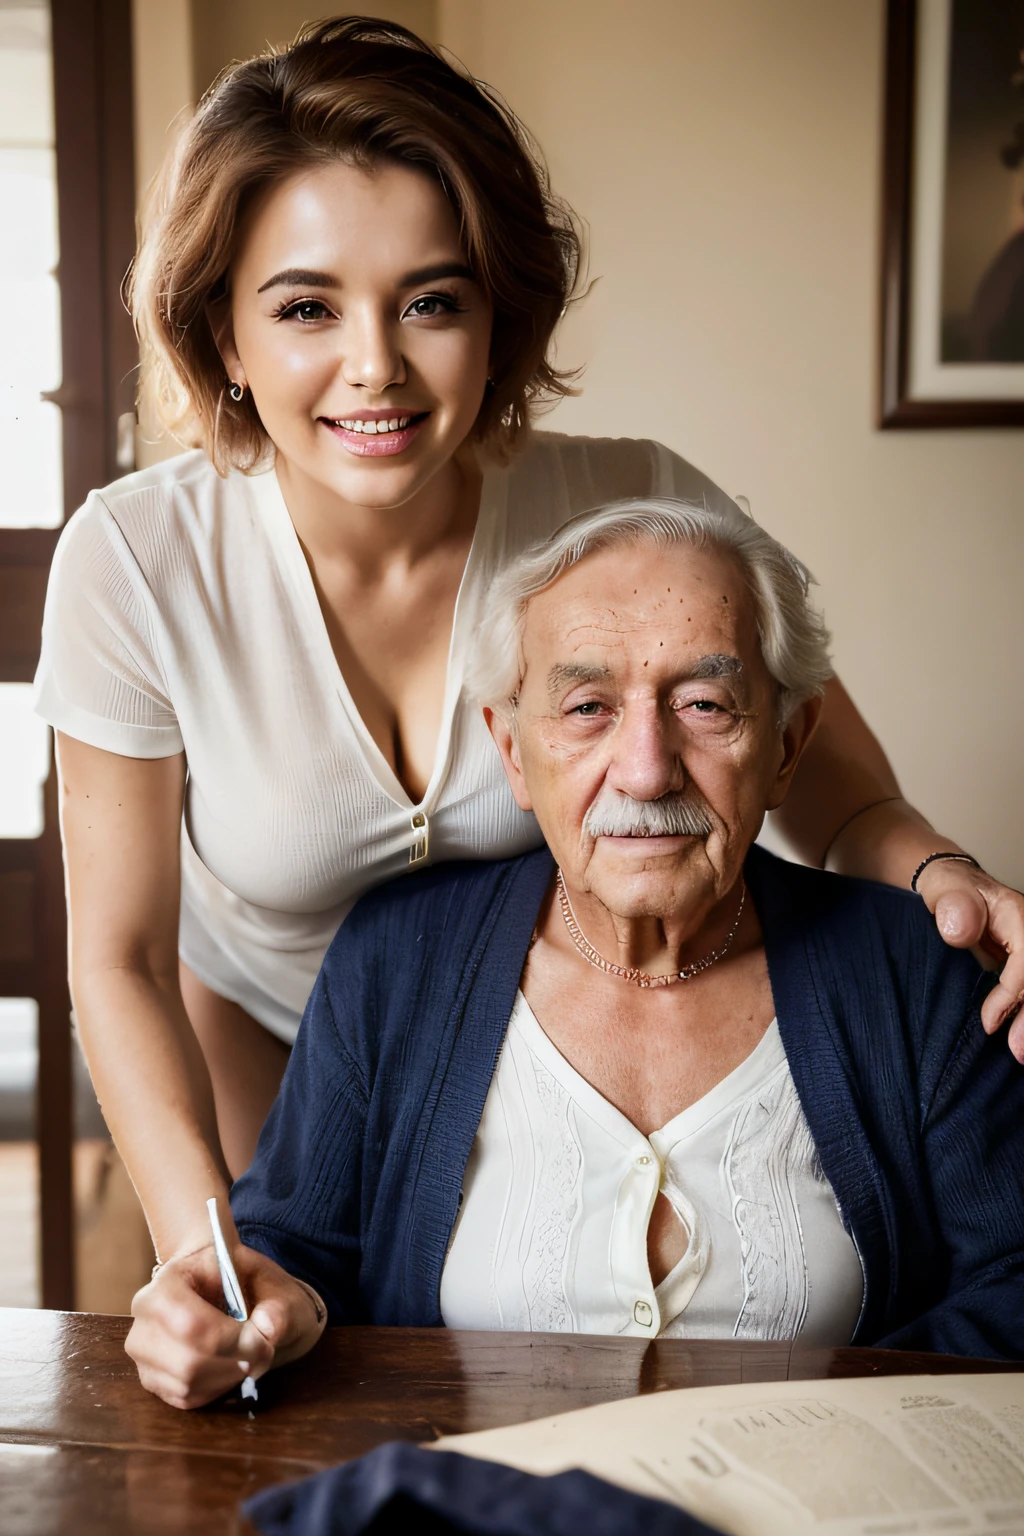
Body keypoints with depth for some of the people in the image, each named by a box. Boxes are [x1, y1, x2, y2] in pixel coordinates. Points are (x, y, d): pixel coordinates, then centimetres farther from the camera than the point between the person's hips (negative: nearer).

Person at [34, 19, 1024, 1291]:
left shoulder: (638, 513, -27)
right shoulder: (135, 563, -27)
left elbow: (844, 801, -17)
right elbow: (117, 956, -19)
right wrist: (198, 1245, -33)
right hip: (258, 1034, 0)